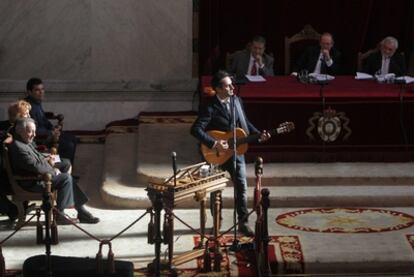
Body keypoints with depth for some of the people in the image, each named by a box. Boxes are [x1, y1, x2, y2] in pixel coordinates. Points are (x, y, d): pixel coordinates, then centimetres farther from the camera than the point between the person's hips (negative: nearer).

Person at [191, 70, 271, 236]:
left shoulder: (236, 100, 1)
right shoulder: (210, 108, -19)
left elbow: (244, 122, 12)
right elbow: (196, 130, -26)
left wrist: (259, 134, -1)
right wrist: (214, 143, -30)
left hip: (236, 151, 5)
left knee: (242, 187, 0)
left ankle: (243, 223, 6)